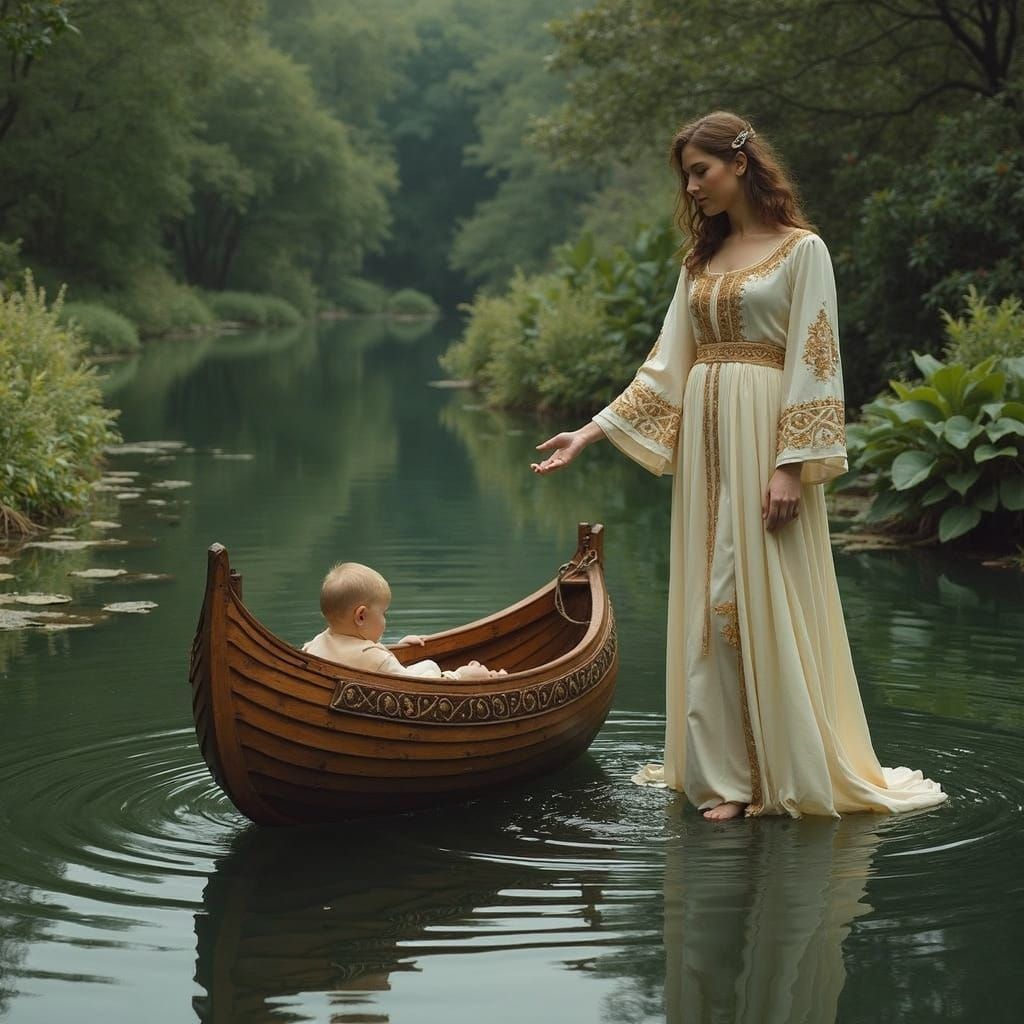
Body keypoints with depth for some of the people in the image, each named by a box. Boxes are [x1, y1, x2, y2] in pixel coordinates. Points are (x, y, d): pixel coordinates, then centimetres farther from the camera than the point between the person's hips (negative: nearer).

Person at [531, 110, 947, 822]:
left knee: (768, 603, -6)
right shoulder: (701, 262, 15)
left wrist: (791, 466, -17)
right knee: (710, 607, 4)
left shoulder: (801, 250, -3)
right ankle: (725, 775, 9)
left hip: (766, 438, -6)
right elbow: (665, 368, 14)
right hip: (703, 441, 6)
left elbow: (811, 363, -9)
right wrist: (590, 433, 7)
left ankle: (788, 775, 2)